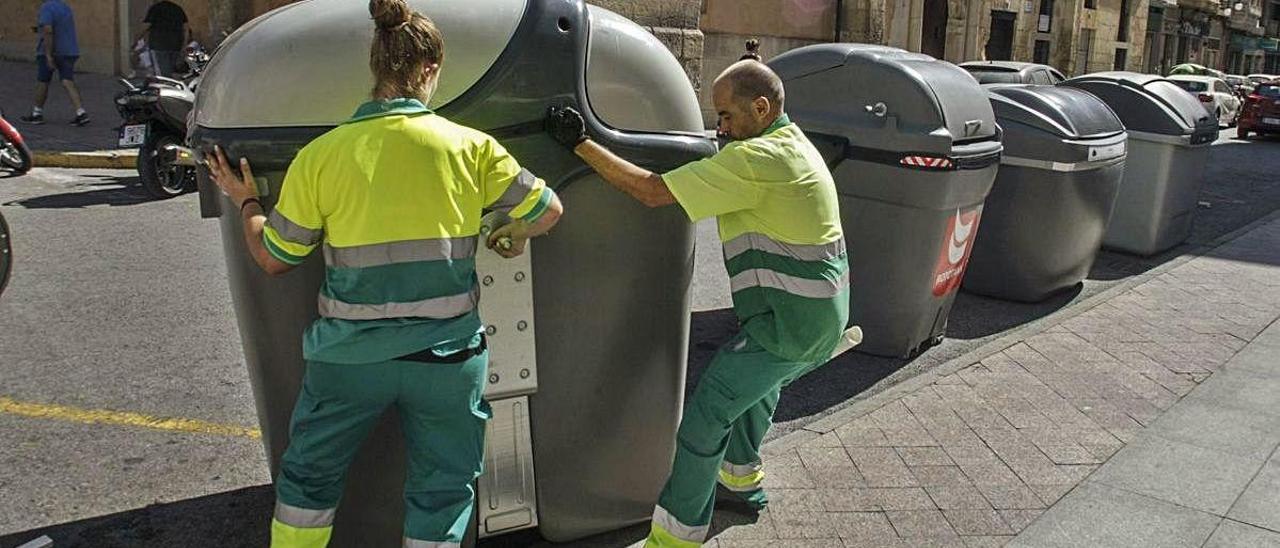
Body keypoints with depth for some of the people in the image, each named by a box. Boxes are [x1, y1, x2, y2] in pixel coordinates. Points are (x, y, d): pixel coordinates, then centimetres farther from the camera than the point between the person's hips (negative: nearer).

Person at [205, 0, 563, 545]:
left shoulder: (320, 154, -7)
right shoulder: (472, 147, -7)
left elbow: (273, 258, 1)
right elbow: (547, 210, 3)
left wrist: (245, 202, 21)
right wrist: (515, 237, 25)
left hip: (350, 356, 1)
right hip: (446, 355, 0)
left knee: (308, 475, 24)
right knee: (443, 488, 18)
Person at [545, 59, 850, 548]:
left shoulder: (755, 159, -20)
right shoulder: (796, 146, 12)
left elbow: (652, 192, -22)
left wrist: (579, 143, -16)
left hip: (788, 323, -10)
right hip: (825, 318, 10)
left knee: (706, 414, -4)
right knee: (758, 382, 31)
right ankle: (742, 480, 48)